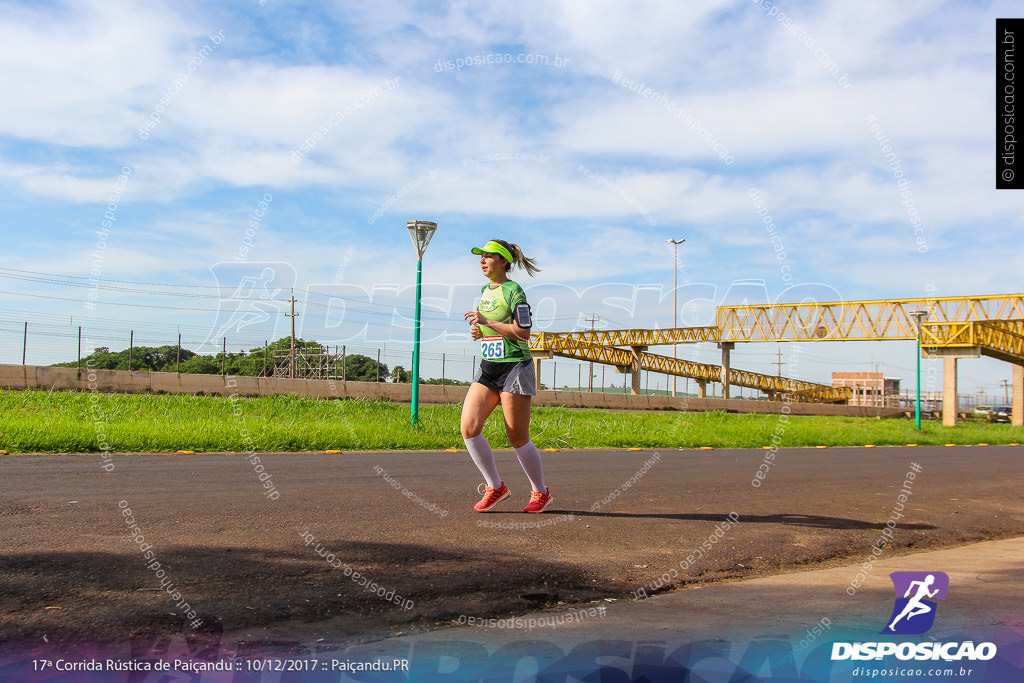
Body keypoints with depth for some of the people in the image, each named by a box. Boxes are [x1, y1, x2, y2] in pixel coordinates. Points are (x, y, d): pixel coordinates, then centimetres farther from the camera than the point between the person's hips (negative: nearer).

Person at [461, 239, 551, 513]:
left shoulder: (513, 290, -9)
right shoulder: (484, 290, 15)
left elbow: (523, 332, -17)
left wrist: (486, 322, -18)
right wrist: (478, 331, 5)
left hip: (515, 366, -7)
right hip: (488, 367, 8)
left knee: (517, 438, 0)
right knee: (468, 427, -7)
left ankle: (541, 492, 21)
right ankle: (495, 487, 8)